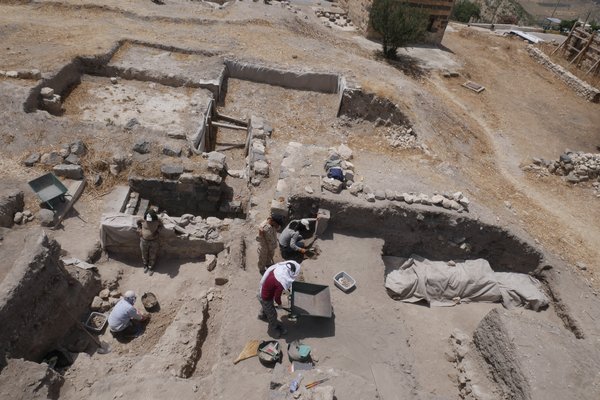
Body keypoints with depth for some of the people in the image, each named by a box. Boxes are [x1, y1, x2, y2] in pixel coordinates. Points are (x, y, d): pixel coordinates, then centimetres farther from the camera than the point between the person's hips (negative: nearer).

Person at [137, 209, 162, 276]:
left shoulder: (157, 221, -19)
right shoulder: (143, 220, -18)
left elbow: (161, 225, 4)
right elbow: (138, 222, 6)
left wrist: (157, 230, -10)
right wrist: (139, 229, -1)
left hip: (154, 241, -1)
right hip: (144, 241, 1)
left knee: (152, 255, 13)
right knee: (144, 254, 21)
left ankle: (151, 267, 36)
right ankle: (145, 265, 47)